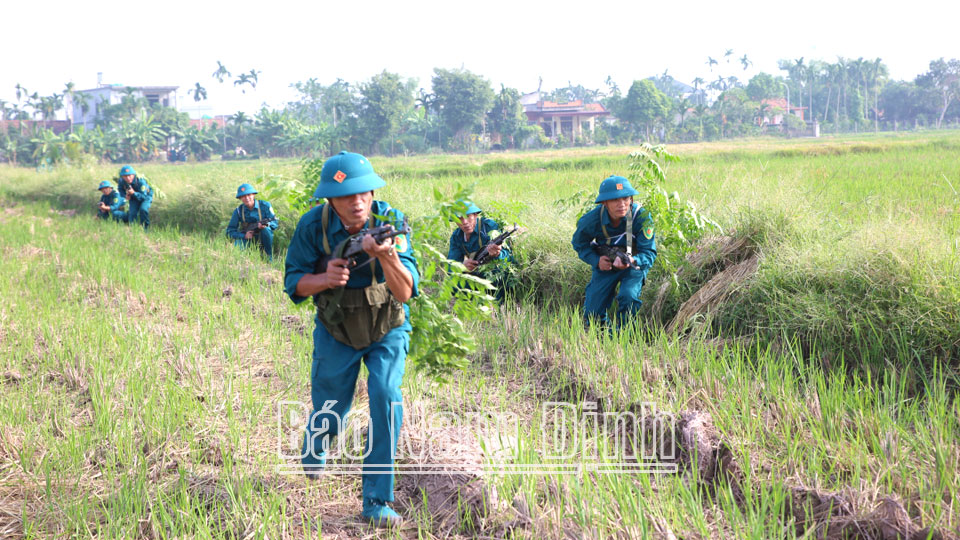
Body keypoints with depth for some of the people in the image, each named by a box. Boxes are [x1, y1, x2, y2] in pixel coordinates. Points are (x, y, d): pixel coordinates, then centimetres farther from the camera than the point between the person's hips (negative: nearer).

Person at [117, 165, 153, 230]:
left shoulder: (141, 181, -37)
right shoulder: (121, 182, -22)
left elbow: (143, 196, -36)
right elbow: (121, 189, 1)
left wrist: (133, 193, -53)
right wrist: (125, 195, -19)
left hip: (146, 196, -4)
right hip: (134, 198, 4)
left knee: (143, 209, -29)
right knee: (132, 213, -10)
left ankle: (146, 227, -10)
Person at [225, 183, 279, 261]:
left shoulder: (265, 205, -8)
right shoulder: (239, 210, -5)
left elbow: (275, 223, -8)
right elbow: (230, 231, -5)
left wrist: (266, 224, -32)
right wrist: (244, 235, -22)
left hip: (262, 239, 0)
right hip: (247, 239, 0)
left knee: (266, 230, -33)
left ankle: (269, 258, -19)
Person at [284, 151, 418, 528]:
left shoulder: (390, 222, -25)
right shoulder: (314, 226, -21)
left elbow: (405, 292, -31)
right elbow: (293, 282, -14)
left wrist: (387, 256, -51)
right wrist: (324, 279, -36)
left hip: (387, 331, -1)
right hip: (336, 334, 1)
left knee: (386, 396, -22)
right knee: (329, 412, 10)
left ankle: (377, 502, -11)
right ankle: (314, 453, 49)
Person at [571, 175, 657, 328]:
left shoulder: (641, 217, -28)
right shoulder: (591, 220, -23)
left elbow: (649, 253, -26)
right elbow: (579, 244, -3)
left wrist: (632, 262, -49)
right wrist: (596, 261, -21)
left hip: (634, 264, -2)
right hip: (605, 265, 2)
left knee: (628, 296, -30)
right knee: (591, 314, -2)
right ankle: (603, 328, 35)